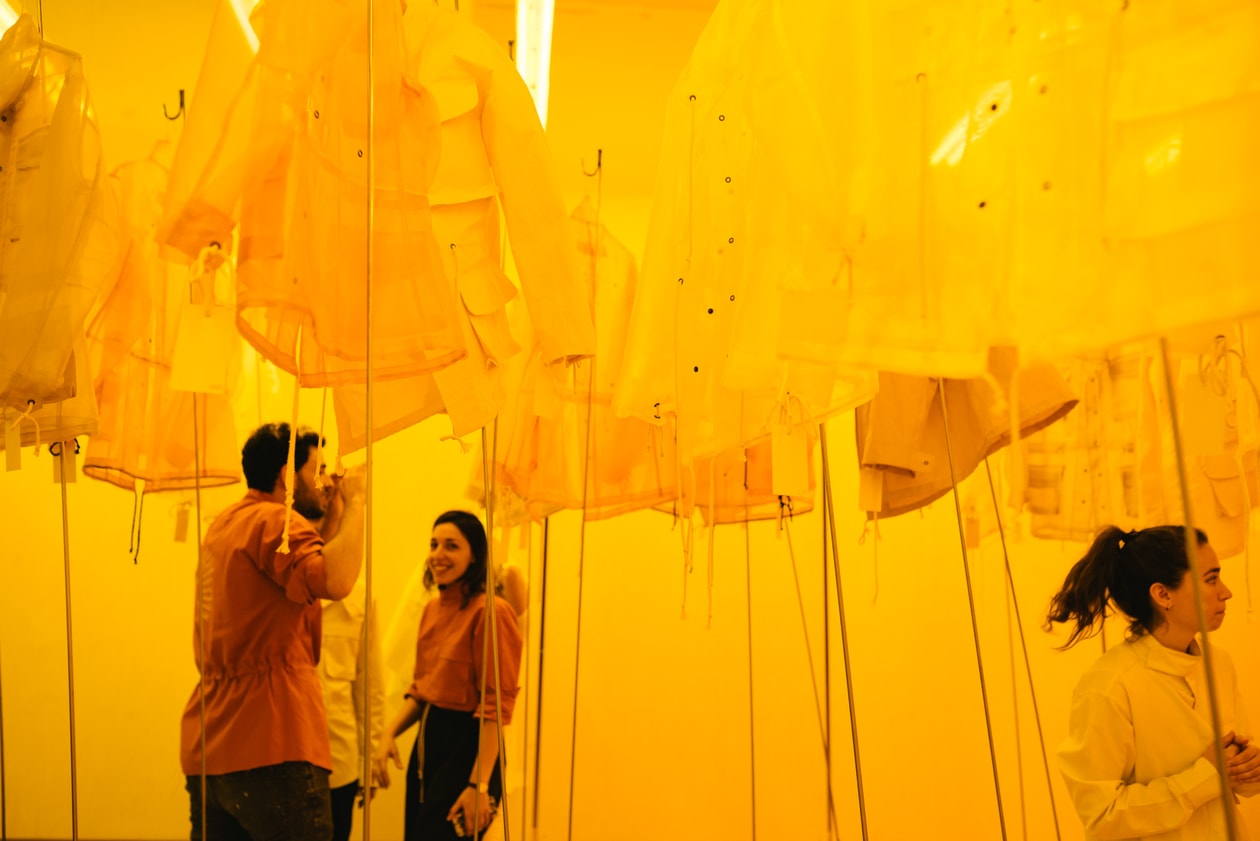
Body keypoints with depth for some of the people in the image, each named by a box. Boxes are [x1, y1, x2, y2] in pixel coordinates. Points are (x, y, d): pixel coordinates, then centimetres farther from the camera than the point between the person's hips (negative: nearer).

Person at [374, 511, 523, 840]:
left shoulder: (491, 611, -18)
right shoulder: (432, 609, 8)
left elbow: (497, 705, -18)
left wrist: (480, 784, -19)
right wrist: (389, 735, 1)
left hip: (466, 747, -8)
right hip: (426, 741, 8)